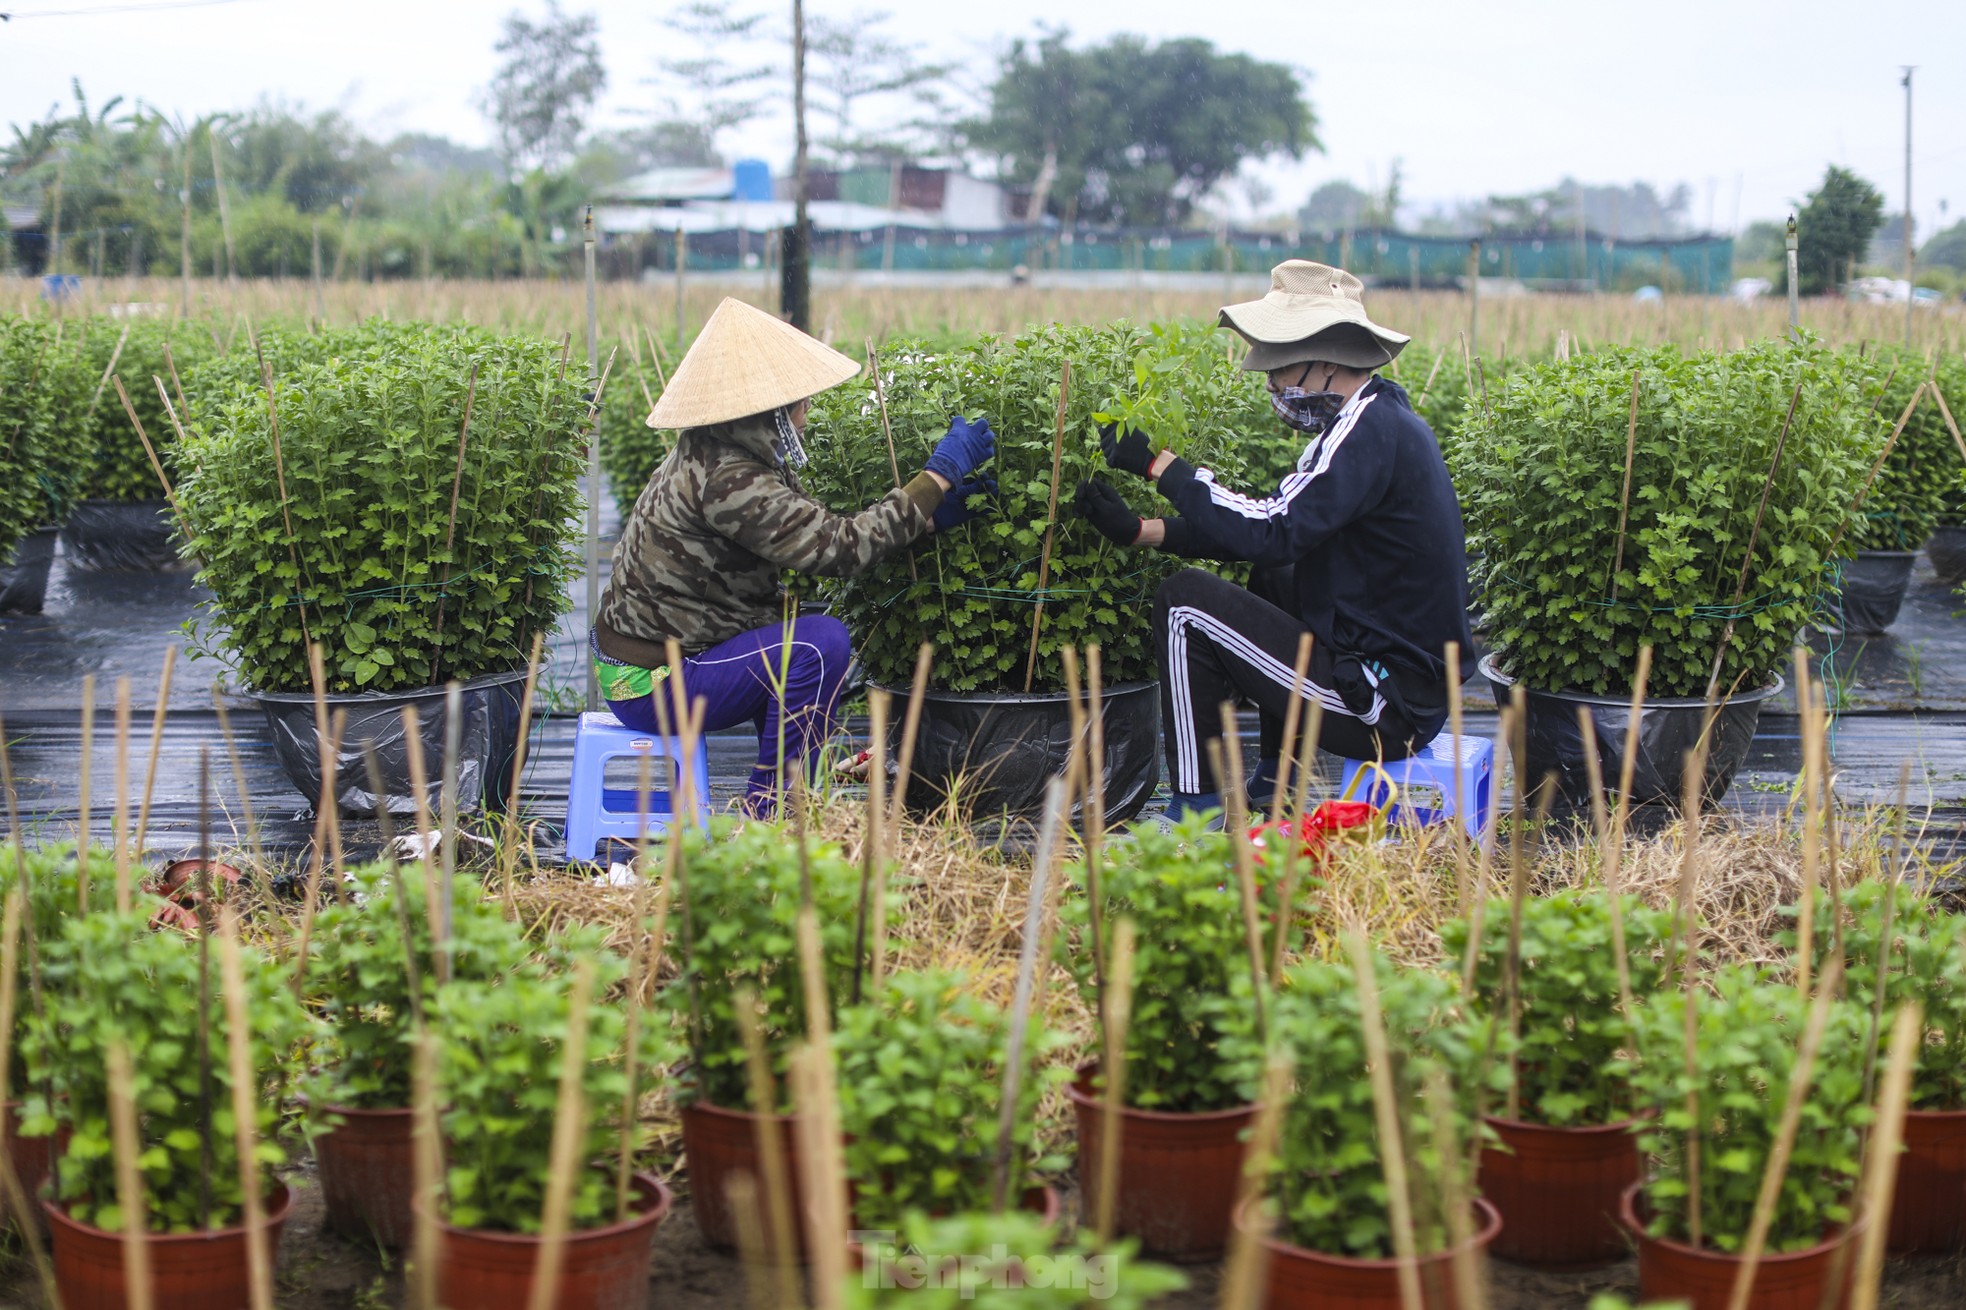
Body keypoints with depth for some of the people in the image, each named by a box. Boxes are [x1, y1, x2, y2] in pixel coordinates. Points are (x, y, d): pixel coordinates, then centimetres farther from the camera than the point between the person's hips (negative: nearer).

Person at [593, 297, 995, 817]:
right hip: (652, 685, -10)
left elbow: (819, 536, 6)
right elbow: (840, 548, -25)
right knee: (819, 643, -20)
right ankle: (770, 813, -10)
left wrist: (931, 516, 0)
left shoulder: (712, 458, 6)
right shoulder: (725, 481, -25)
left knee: (804, 633, 23)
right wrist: (938, 477, -18)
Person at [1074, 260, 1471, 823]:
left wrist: (1159, 464, -18)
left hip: (1387, 708, -10)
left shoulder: (1370, 431, -18)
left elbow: (1271, 532, -26)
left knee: (1185, 602, -9)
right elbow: (1278, 527, 16)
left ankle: (1197, 813, -3)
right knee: (1273, 576, 31)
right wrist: (1140, 530, 10)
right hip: (1421, 689, 10)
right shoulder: (1379, 419, 13)